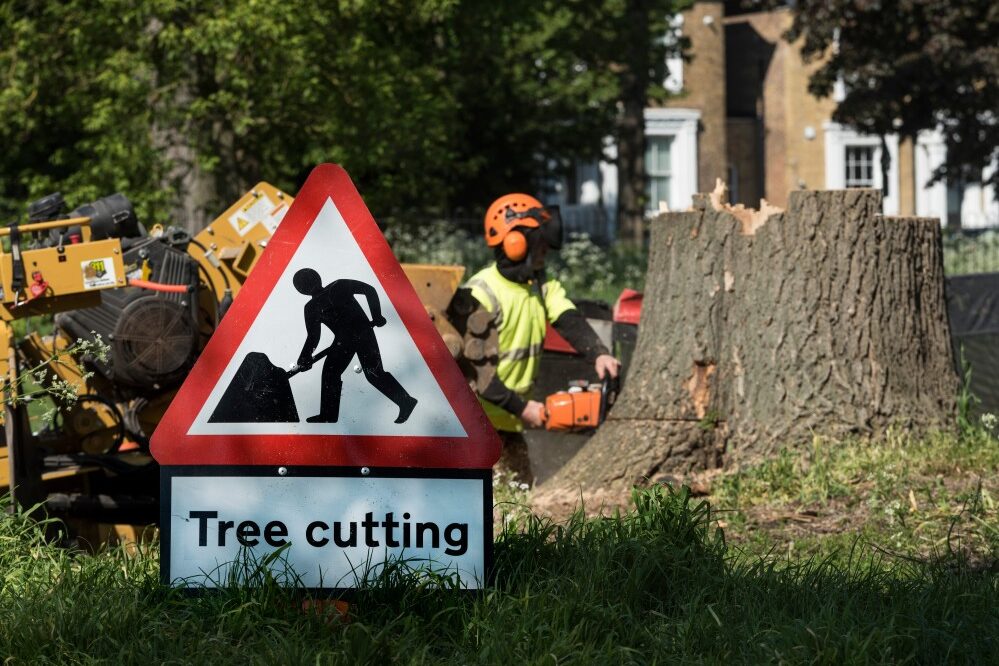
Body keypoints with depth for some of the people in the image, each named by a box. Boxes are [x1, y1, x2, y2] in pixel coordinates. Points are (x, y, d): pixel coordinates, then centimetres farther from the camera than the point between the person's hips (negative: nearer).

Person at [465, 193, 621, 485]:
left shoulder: (543, 286, 5)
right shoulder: (482, 294, -20)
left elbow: (569, 321, -12)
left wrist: (598, 354, -31)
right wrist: (522, 408, -22)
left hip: (508, 422, 8)